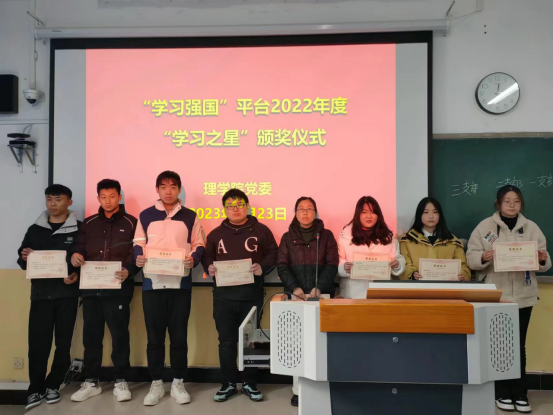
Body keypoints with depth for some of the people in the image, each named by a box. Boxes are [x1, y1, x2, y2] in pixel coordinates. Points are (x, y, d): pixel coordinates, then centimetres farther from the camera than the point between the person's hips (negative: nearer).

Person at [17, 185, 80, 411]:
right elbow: (22, 261, 14)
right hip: (40, 294, 2)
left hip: (67, 294, -2)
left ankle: (53, 386, 20)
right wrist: (24, 257, -8)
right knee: (37, 343, 1)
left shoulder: (79, 229, 1)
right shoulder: (35, 229, 11)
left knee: (63, 343, 5)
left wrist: (78, 275, -17)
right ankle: (36, 389, 15)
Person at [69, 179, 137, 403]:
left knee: (119, 334, 0)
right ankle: (91, 382, 22)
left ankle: (121, 381, 12)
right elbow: (80, 248, 14)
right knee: (91, 334, 9)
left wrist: (128, 271, -21)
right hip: (91, 288, 4)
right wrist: (75, 255, -9)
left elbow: (137, 252, -3)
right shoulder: (89, 223, 16)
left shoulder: (131, 223, 4)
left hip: (118, 288, -4)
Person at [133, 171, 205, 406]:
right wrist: (139, 257, -11)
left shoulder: (190, 216, 8)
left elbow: (199, 244, 6)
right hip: (152, 282, 1)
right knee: (154, 335, 5)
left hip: (181, 283, 0)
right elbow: (138, 243, 10)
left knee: (179, 335, 5)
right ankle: (156, 384, 18)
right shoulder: (146, 215, 10)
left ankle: (178, 383, 17)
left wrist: (193, 259, -13)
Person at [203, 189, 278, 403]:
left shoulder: (261, 231, 3)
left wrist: (263, 267, -15)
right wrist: (209, 268, -7)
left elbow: (273, 254, 3)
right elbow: (207, 257, 14)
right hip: (223, 296, 2)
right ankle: (228, 383, 22)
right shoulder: (216, 234, 10)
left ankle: (250, 384, 22)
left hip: (252, 295, -2)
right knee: (226, 341, 8)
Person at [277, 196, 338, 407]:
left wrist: (319, 288, -15)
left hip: (321, 295, 0)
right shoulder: (288, 237, 10)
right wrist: (294, 287, -14)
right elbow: (282, 265, 2)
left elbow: (332, 265, -1)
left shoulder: (326, 235, 7)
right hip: (296, 295, 1)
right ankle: (299, 389, 5)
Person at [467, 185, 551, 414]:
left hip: (523, 295, 2)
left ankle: (520, 394, 19)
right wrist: (483, 257, -25)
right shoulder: (485, 226, -1)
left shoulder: (531, 228, 7)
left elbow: (544, 263, 7)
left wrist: (543, 259, -15)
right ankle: (503, 394, 18)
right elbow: (471, 257, -5)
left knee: (519, 346, 8)